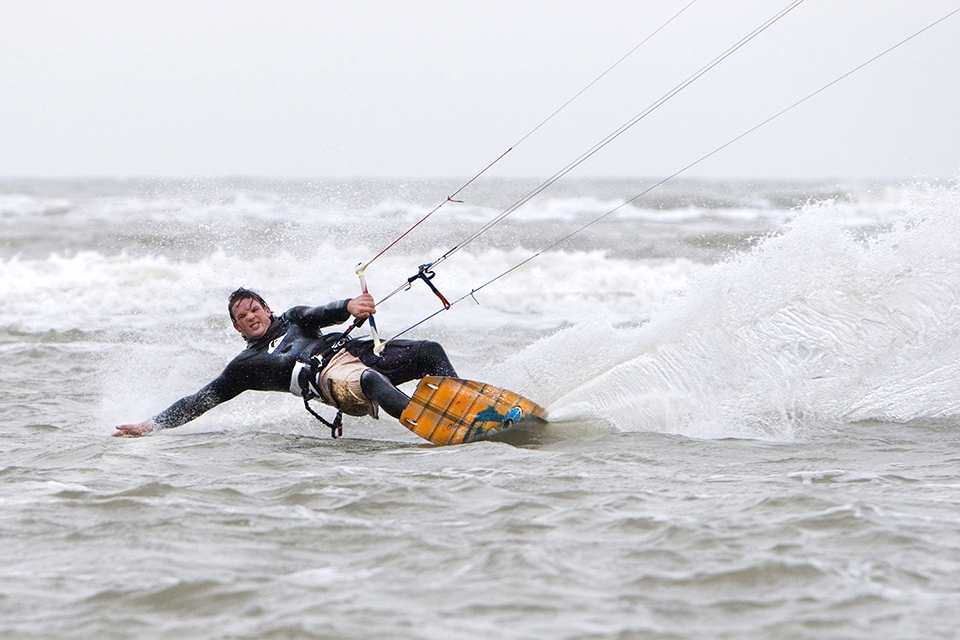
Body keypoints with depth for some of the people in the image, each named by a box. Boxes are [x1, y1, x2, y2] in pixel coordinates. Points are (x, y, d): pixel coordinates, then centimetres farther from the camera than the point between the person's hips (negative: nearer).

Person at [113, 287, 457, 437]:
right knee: (371, 381, -40)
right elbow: (201, 400, 23)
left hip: (355, 351, 5)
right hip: (331, 377, -5)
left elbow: (321, 315, 10)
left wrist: (348, 307, -16)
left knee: (430, 352, -17)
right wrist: (151, 425, 17)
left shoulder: (293, 319, 31)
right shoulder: (247, 364, 25)